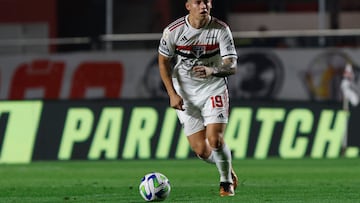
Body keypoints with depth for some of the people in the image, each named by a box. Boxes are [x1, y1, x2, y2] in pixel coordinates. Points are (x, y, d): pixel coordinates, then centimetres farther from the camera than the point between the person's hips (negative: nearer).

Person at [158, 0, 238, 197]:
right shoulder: (173, 31, -11)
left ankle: (227, 181, 9)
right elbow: (163, 62, 3)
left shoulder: (221, 29, -12)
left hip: (214, 89, -1)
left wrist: (212, 71, -36)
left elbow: (231, 66, -15)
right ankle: (227, 169, 28)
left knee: (215, 140, -18)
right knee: (201, 150, -4)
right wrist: (172, 94, -5)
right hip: (185, 94, 1)